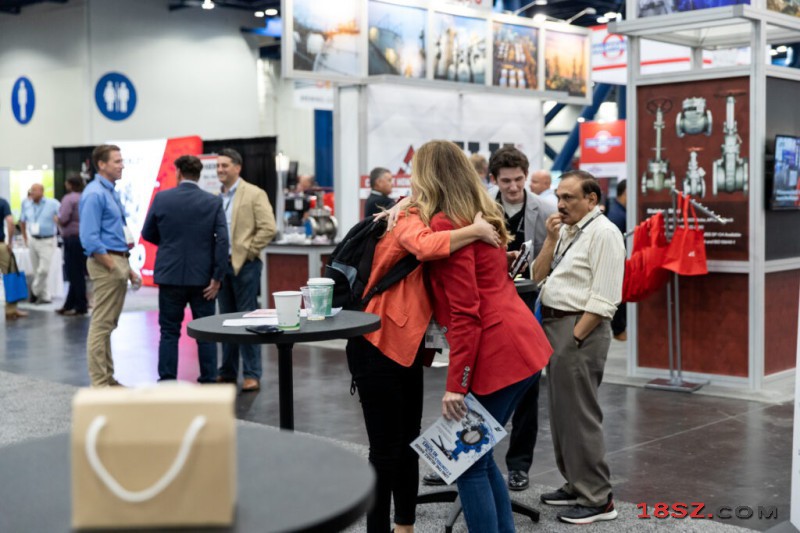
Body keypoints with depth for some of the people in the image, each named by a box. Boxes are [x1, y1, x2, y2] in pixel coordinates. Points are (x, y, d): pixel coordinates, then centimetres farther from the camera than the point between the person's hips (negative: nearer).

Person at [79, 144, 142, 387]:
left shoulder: (111, 192, 16)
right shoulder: (94, 194, -14)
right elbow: (90, 240, -20)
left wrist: (127, 268, 17)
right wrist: (114, 267, -18)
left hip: (117, 261, 10)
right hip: (105, 263, -10)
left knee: (108, 324, 14)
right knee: (101, 325, -5)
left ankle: (108, 379, 22)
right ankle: (99, 383, -1)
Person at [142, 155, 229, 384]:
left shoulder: (161, 198, -4)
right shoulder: (214, 202, -4)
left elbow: (148, 234, 7)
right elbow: (222, 241, -10)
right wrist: (217, 278, -7)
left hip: (170, 275, 0)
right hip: (202, 277, 0)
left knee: (169, 332, 7)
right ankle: (209, 383, 10)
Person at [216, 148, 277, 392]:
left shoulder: (254, 194, -6)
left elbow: (268, 228, -13)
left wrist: (247, 251, -12)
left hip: (245, 264, -6)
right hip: (222, 264, 6)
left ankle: (252, 374, 1)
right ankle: (228, 371, 20)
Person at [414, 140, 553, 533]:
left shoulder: (445, 223, -12)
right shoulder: (477, 216, 15)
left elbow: (465, 312, -18)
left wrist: (455, 384, -17)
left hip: (496, 353, -9)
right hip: (521, 346, 9)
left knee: (468, 463, -1)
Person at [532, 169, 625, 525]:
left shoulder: (603, 232, -13)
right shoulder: (566, 231, 15)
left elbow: (603, 298, -18)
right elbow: (538, 276, 14)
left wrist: (574, 339, -19)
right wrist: (551, 239, 1)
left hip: (579, 330, -9)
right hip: (554, 325, 9)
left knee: (579, 415, -7)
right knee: (562, 412, 15)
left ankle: (597, 499, 1)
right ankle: (576, 485, 27)